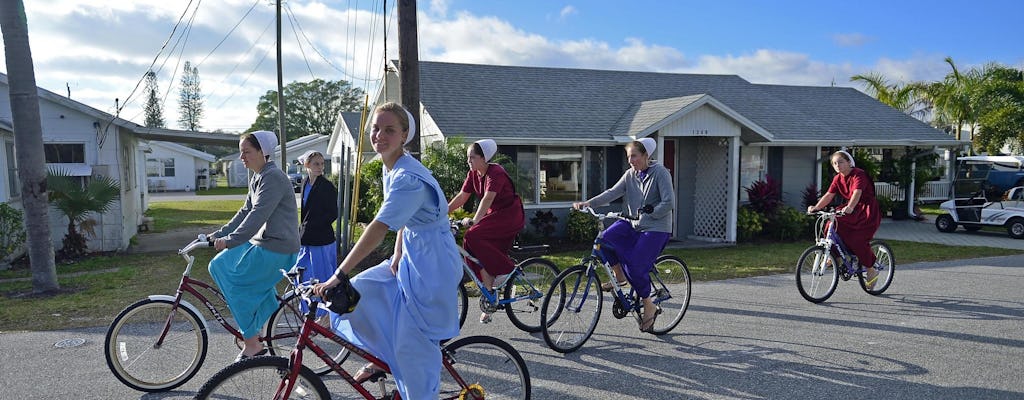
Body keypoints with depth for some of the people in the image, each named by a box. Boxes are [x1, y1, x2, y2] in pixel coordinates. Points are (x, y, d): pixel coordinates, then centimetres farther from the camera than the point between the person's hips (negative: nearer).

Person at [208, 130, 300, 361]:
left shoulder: (272, 177, -16)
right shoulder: (257, 178, 15)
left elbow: (257, 216, -25)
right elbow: (245, 212, 18)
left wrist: (229, 241, -29)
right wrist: (218, 235, 12)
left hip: (276, 248, -10)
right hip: (261, 243, 10)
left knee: (237, 286, -8)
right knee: (219, 265, 10)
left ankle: (253, 344, 3)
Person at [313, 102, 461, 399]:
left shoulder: (408, 177, -23)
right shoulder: (390, 170, 7)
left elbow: (378, 228, -28)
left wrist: (338, 275, -27)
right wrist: (397, 257, 2)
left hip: (431, 264, -9)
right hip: (410, 257, 9)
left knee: (413, 347, -3)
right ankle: (381, 358, 23)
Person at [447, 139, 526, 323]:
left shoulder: (496, 173, -20)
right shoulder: (473, 175, 5)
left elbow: (487, 198, -32)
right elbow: (461, 197, 5)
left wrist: (475, 220, -42)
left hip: (511, 216, -8)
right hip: (494, 216, 8)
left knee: (473, 237, -26)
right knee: (482, 258, -1)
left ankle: (507, 269, -15)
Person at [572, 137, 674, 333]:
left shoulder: (660, 173, -10)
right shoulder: (630, 174, 6)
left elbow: (669, 202, -16)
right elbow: (613, 192, -5)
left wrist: (649, 213, -19)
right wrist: (589, 203, -17)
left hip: (656, 229, -6)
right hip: (632, 224, 6)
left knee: (635, 267, -16)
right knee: (605, 239, -18)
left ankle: (650, 306, 6)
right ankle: (619, 276, 5)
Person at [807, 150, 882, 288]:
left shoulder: (858, 175, -19)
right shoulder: (838, 179, 4)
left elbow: (857, 193, -36)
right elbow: (829, 195, -4)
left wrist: (850, 207, -53)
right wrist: (816, 207, -18)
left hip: (868, 210, -7)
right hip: (852, 209, 7)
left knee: (858, 240, -16)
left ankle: (871, 270, 2)